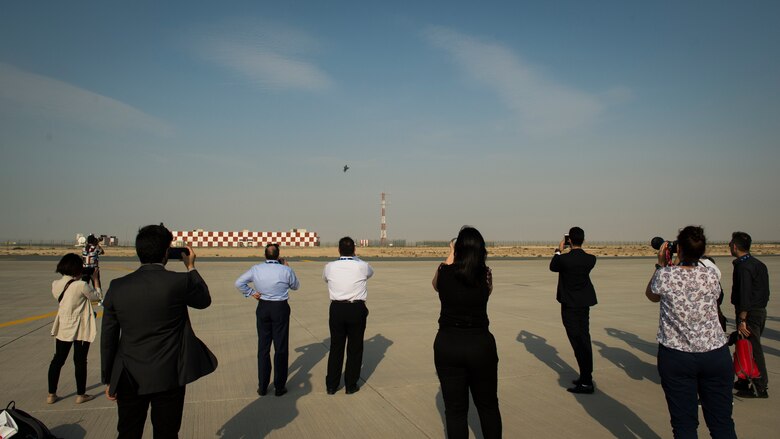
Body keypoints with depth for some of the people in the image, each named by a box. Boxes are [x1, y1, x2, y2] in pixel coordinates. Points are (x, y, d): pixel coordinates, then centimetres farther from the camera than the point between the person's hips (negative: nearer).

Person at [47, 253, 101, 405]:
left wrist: (78, 279, 10)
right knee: (80, 361, 6)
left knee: (57, 360, 16)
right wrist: (95, 278, 2)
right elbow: (96, 296, -5)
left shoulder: (56, 284, -3)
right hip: (80, 329, -5)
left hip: (63, 328, 5)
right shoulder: (81, 285, -21)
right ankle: (81, 395, 17)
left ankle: (51, 395, 24)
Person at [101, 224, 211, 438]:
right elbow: (204, 300, 7)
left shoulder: (117, 286, -5)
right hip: (167, 378, -3)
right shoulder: (179, 282, -15)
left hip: (128, 379, 3)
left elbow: (107, 337, 1)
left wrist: (109, 379, 12)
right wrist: (191, 267, 17)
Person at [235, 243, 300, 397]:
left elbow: (239, 283, 0)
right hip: (280, 309, -3)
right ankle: (279, 387, 13)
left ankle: (263, 387, 18)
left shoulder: (256, 269, -5)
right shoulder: (285, 270, -13)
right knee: (281, 347, 8)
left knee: (263, 347, 12)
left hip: (263, 308, 3)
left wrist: (251, 293, 7)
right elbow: (295, 286, 5)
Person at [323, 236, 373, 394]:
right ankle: (351, 385, 20)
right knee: (355, 348, 11)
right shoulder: (362, 266, -7)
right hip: (357, 310, -1)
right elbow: (371, 272, 18)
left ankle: (331, 385, 23)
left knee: (336, 347, 14)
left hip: (336, 309, 2)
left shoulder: (330, 267, -3)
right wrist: (355, 257, 21)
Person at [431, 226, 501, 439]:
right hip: (481, 344, 1)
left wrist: (451, 255, 23)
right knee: (488, 406, 20)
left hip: (447, 344, 0)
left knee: (455, 409, 10)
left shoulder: (444, 272, -7)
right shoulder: (485, 274, -7)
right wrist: (474, 255, 15)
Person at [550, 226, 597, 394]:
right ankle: (586, 377, 27)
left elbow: (552, 267, 2)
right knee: (584, 340, 16)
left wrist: (559, 250, 13)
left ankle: (586, 383, 0)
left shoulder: (564, 259, -19)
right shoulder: (591, 259, -4)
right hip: (584, 304, 6)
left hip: (569, 306, -6)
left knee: (578, 343, -2)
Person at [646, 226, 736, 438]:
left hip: (676, 357, -2)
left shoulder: (665, 275, -12)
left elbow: (651, 295, 10)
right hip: (716, 354, 2)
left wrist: (661, 265, 11)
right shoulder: (711, 275, -6)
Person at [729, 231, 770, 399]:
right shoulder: (758, 264, 12)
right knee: (753, 348, 17)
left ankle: (760, 388, 3)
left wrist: (742, 320, -22)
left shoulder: (743, 266, -17)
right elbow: (765, 292, 16)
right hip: (761, 311, 10)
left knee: (752, 350, -3)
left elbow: (745, 295, -23)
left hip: (749, 313, -10)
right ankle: (744, 382, 27)